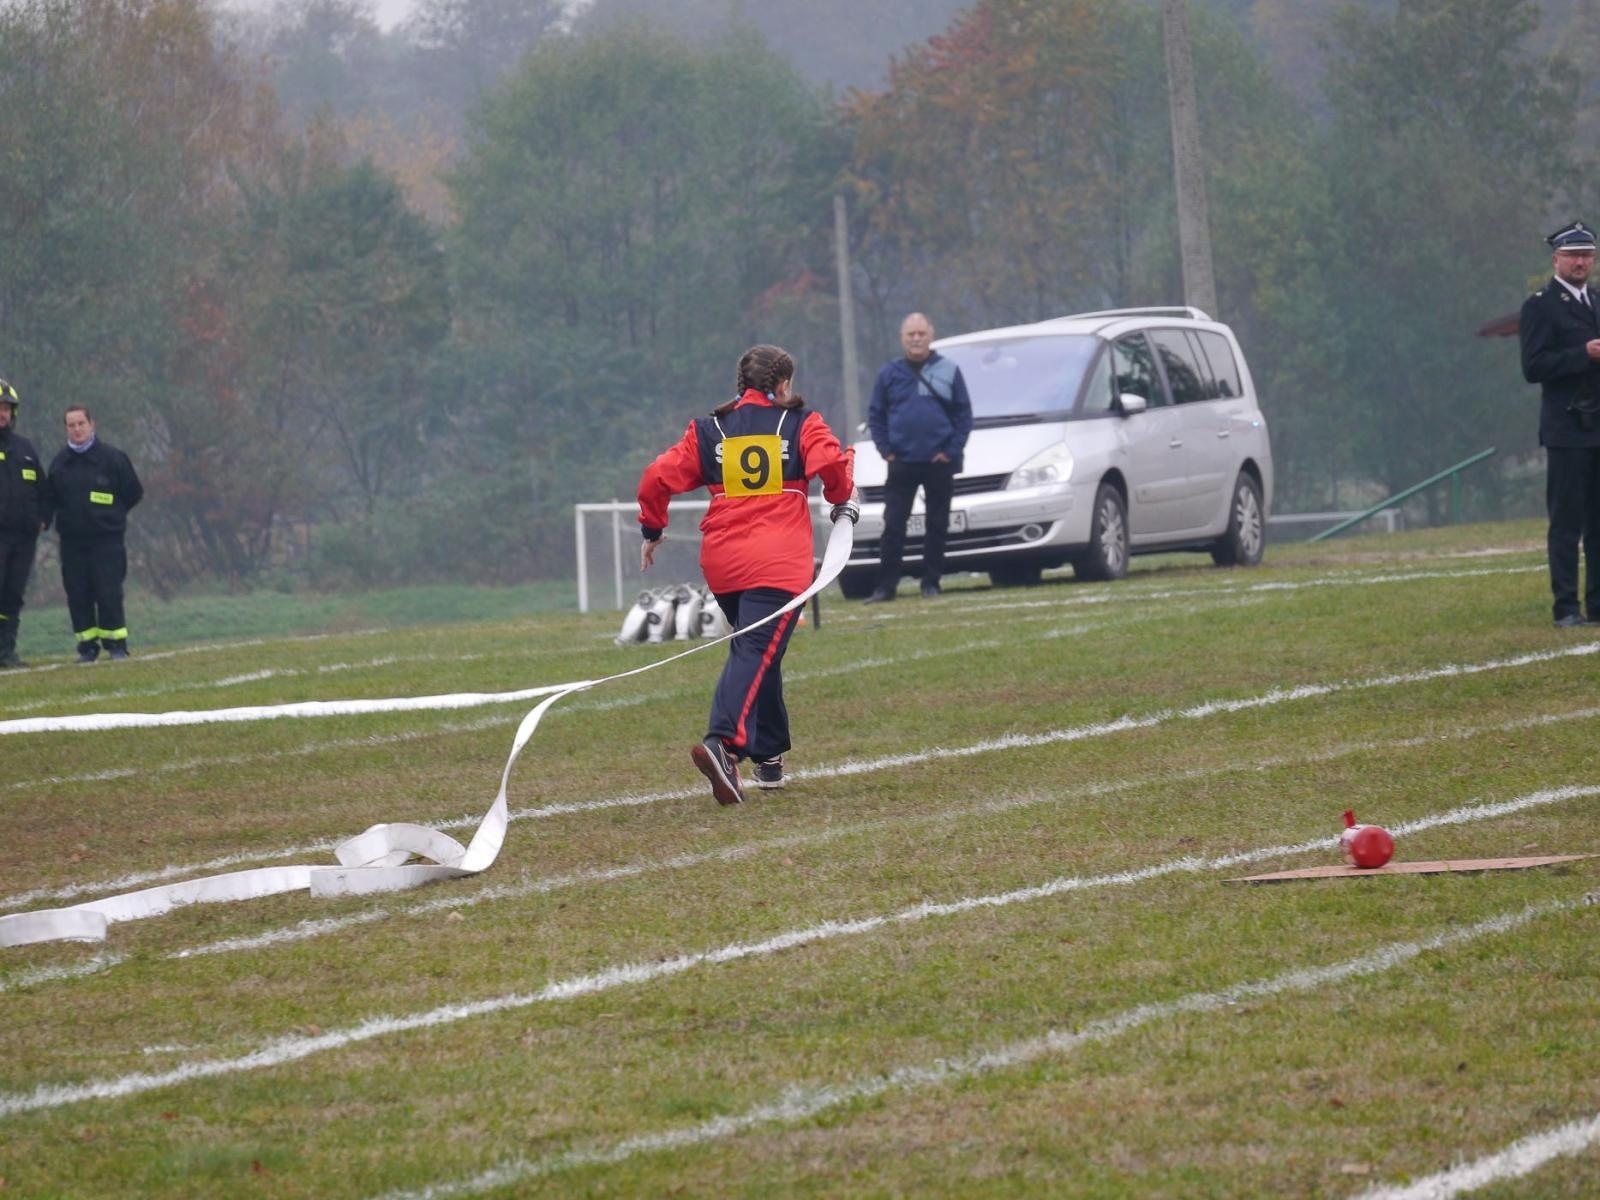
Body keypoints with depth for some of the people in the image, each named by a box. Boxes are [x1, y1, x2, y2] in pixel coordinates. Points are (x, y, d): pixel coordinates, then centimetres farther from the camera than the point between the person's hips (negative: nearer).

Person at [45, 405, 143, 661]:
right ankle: (87, 646, 8)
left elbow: (134, 494, 4)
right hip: (71, 540, 3)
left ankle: (116, 644, 1)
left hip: (106, 538, -3)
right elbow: (52, 498, 19)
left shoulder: (112, 457, -3)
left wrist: (108, 515, 5)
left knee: (109, 592, -6)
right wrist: (69, 516, 7)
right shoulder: (59, 463, 7)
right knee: (78, 594, 1)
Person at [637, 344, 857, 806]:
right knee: (757, 655, -12)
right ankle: (724, 742, -35)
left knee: (752, 652, 21)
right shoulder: (801, 424, 3)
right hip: (780, 563, -4)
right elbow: (832, 463, -12)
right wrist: (843, 502, 8)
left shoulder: (707, 431, 11)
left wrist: (651, 530, 19)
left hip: (723, 565, 4)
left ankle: (769, 755, 23)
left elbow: (658, 477, 4)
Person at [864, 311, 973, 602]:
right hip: (901, 463, 0)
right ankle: (885, 586, -4)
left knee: (937, 525, 3)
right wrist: (886, 450, -3)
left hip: (939, 462, 0)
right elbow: (875, 415, 9)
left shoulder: (949, 371, 2)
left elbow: (964, 414, 2)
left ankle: (931, 583, 11)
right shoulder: (889, 374, 6)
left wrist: (951, 450, -8)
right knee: (893, 525, -4)